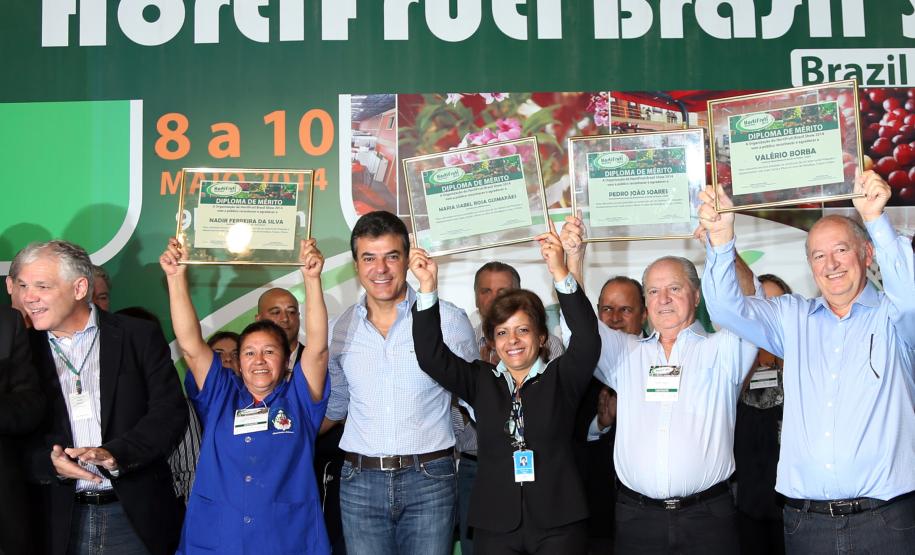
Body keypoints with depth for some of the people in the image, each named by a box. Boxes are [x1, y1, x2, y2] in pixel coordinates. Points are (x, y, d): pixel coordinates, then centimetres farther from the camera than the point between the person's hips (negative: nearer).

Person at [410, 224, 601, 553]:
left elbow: (587, 340, -14)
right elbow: (432, 356, -3)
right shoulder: (480, 381, 7)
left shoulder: (562, 378, 2)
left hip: (559, 523, -2)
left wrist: (561, 274, -25)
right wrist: (428, 287, -13)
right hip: (495, 525, 2)